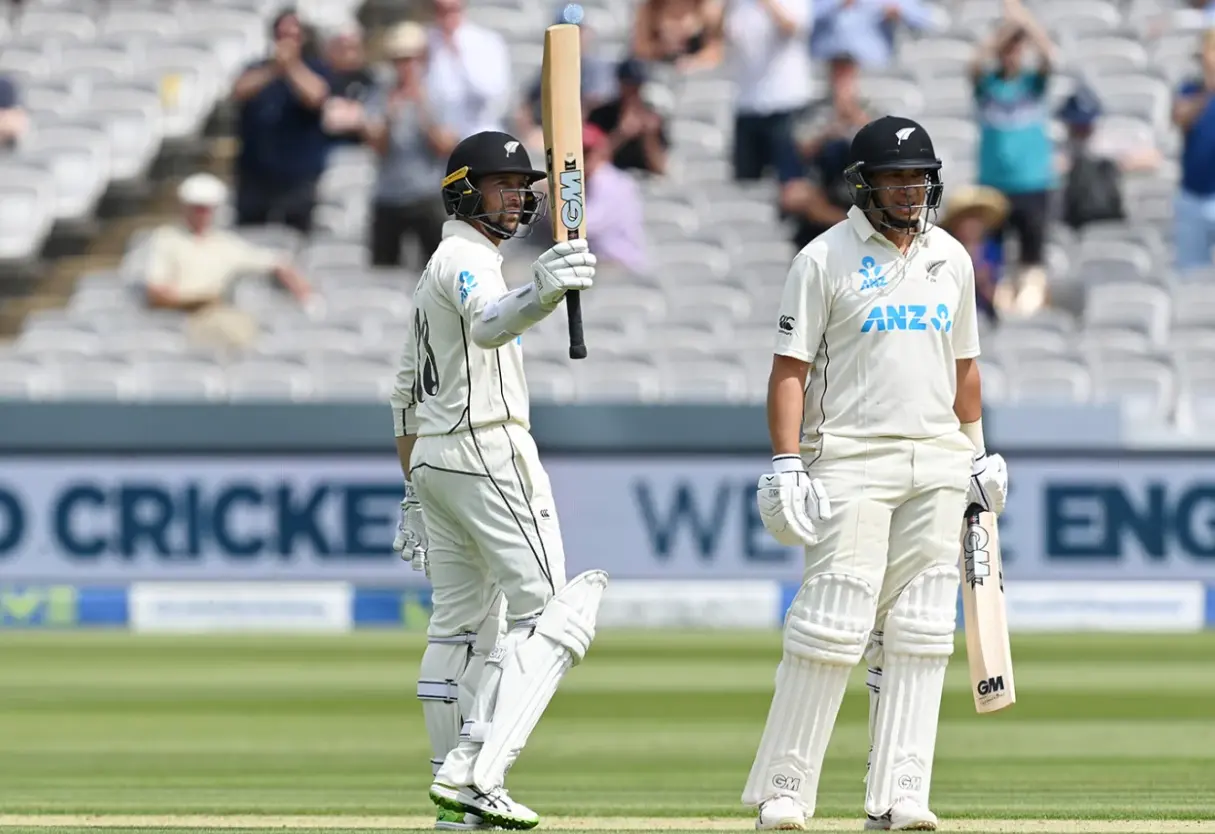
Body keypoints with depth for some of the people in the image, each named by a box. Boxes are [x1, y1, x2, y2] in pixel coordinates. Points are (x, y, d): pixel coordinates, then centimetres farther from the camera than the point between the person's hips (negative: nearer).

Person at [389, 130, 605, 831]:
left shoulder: (436, 271, 20)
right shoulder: (468, 257, -11)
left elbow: (407, 396, 25)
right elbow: (488, 324, -37)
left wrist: (414, 493, 28)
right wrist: (540, 294, -57)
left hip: (433, 458, 10)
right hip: (489, 452, -10)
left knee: (457, 622, 12)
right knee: (553, 612, -11)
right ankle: (475, 772, -23)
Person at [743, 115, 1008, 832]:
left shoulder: (951, 259, 13)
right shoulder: (826, 258, -3)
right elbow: (791, 365, -5)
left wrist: (978, 453, 17)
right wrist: (786, 464, -13)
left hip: (937, 465, 5)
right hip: (853, 461, -5)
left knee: (919, 633, 1)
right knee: (833, 625, -10)